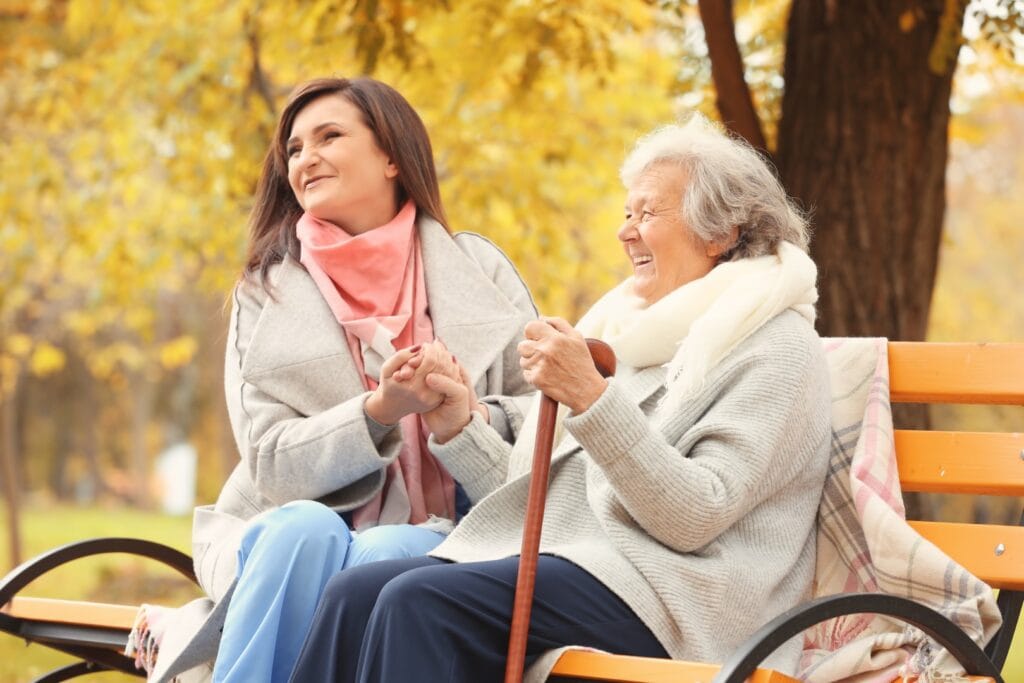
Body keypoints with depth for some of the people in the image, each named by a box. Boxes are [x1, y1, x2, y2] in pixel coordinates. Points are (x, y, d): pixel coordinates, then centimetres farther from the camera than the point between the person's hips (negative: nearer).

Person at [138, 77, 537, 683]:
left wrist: (473, 416, -16)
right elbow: (272, 462, 0)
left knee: (385, 555, -34)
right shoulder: (267, 294, 10)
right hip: (290, 534, 0)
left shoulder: (478, 268, 10)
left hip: (435, 540, 0)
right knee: (305, 532, -34)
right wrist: (379, 412, -18)